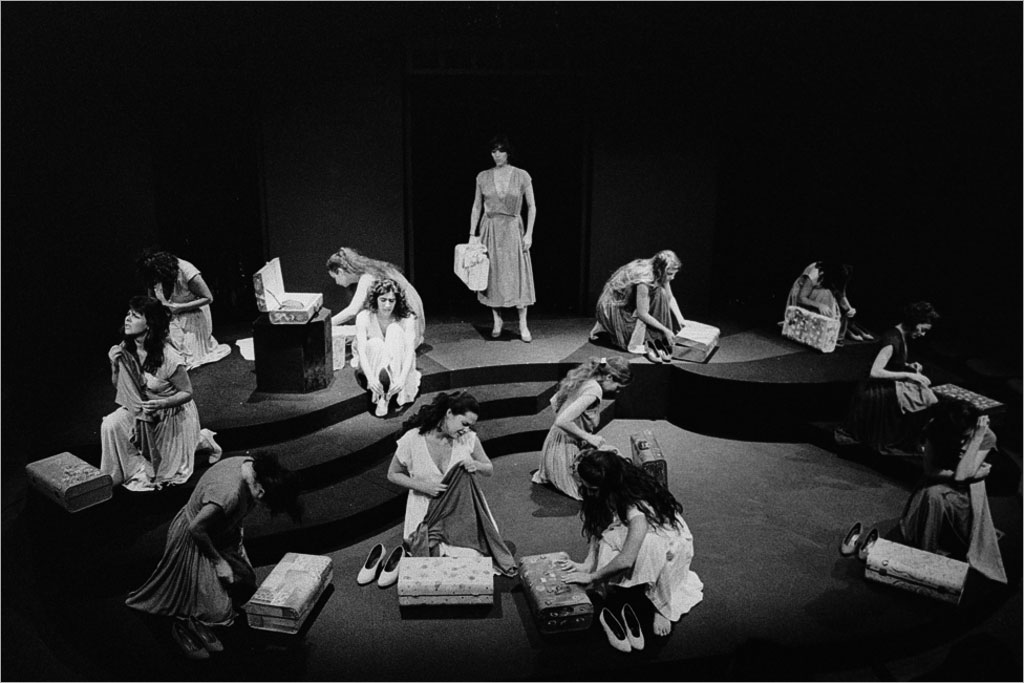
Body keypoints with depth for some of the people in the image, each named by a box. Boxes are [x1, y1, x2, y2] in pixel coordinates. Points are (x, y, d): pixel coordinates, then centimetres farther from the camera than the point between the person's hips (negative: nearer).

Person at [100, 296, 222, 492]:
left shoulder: (169, 358, -31)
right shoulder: (125, 350, -13)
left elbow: (187, 393, -19)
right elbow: (119, 387, 0)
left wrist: (162, 404, -36)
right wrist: (114, 366, -19)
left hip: (172, 415, -5)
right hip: (141, 409, 5)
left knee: (165, 471, 8)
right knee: (110, 425, -22)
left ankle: (202, 440, 31)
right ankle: (116, 475, 0)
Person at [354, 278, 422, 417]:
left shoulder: (407, 319, -16)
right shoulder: (364, 317, -16)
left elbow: (410, 351, -24)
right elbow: (361, 350, -25)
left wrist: (402, 378, -41)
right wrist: (370, 377, -41)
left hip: (397, 365, 0)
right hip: (371, 364, 0)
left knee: (395, 329, -27)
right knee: (375, 343, -31)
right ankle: (381, 395, -34)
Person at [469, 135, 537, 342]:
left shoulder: (522, 176, -2)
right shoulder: (483, 177, 3)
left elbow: (532, 207, 1)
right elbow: (476, 207, 9)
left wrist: (529, 233, -6)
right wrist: (472, 234, 3)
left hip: (513, 230, -2)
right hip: (490, 230, 2)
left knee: (518, 275, -3)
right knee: (492, 275, 4)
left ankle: (523, 325, 4)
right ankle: (497, 321, 17)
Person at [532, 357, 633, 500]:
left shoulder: (582, 378, 3)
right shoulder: (594, 390, -23)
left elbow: (554, 401, 18)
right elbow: (562, 421, -29)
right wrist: (588, 437, -17)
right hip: (565, 451, -9)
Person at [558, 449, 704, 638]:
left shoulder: (639, 504, -37)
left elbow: (626, 560, -39)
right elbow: (597, 529, -8)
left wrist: (591, 577, -28)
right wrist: (588, 564, -22)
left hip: (673, 543, -6)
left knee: (648, 545, -40)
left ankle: (662, 608, -18)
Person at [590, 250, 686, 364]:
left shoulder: (659, 274, -10)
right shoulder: (644, 278, -33)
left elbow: (670, 298, 2)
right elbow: (642, 314, -30)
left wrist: (681, 320, -10)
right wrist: (665, 330, -26)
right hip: (612, 309, -8)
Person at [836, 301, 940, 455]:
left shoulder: (902, 336, 6)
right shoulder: (892, 340, -23)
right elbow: (875, 372, -30)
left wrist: (909, 366, 3)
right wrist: (907, 375, -27)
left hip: (889, 387, 9)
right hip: (878, 391, -9)